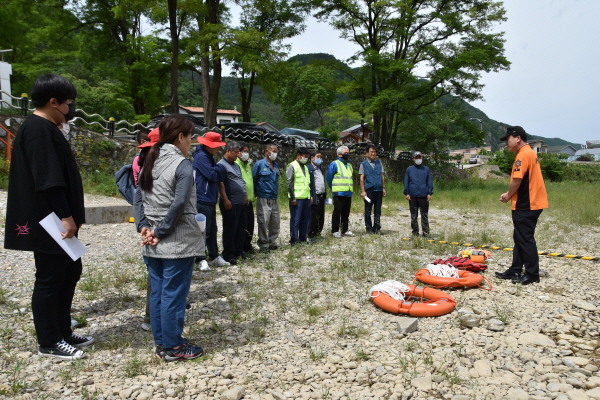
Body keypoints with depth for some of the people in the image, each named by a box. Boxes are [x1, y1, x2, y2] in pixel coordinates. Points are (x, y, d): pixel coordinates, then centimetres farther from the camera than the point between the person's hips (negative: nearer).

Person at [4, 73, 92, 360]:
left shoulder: (46, 128, 15)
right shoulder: (38, 130, -16)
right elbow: (48, 179, -23)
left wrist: (68, 216, 19)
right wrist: (65, 216, -23)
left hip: (57, 220, 11)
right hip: (48, 222, -11)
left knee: (69, 272, 16)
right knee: (49, 279, 0)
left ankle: (63, 333, 28)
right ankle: (49, 343, 14)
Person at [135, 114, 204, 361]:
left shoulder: (150, 162, 10)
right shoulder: (182, 165, -13)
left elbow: (138, 198, 7)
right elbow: (179, 205, -20)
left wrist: (144, 227, 1)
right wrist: (161, 231, -12)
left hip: (153, 244, 8)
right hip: (178, 242, -7)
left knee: (157, 292, 14)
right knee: (174, 294, 2)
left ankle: (161, 343, 26)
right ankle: (173, 347, 13)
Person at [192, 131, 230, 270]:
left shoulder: (209, 157, 17)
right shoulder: (201, 156, -14)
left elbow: (215, 175, 20)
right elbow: (213, 175, -19)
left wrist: (215, 171, 1)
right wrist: (217, 170, 0)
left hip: (210, 200, 10)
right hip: (202, 200, -10)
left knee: (212, 230, 15)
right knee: (203, 231, -4)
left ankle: (214, 257, 23)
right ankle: (201, 259, 4)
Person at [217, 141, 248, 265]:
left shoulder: (236, 165, 19)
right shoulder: (221, 165, -9)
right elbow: (220, 184, -16)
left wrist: (245, 196, 20)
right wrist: (225, 200, -21)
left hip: (242, 202, 9)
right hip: (231, 203, -9)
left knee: (241, 228, 13)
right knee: (230, 230, -2)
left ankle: (239, 251, 24)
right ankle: (228, 255, 6)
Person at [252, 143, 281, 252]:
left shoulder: (276, 165, 13)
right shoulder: (260, 164, -6)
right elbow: (253, 180, -4)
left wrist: (276, 192, 16)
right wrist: (257, 192, -2)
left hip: (275, 199, 6)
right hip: (264, 199, -6)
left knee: (275, 222, 10)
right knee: (264, 222, -5)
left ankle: (272, 241, 24)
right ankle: (263, 244, 6)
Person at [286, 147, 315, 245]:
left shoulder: (305, 167, 20)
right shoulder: (292, 166, -4)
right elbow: (290, 183, -10)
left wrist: (311, 196, 16)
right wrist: (292, 198, -14)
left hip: (306, 198, 8)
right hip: (297, 198, -8)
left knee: (305, 219, 10)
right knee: (295, 220, -3)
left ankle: (303, 239, 20)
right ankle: (294, 240, 4)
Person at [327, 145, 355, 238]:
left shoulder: (349, 165, 19)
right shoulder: (334, 164, -4)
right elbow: (329, 178, -3)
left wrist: (350, 189, 17)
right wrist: (334, 188, 5)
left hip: (348, 193, 7)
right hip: (339, 193, -7)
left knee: (346, 213, 10)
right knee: (337, 212, -4)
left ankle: (345, 230, 18)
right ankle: (335, 231, 2)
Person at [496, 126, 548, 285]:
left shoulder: (523, 154, -15)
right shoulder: (528, 153, 17)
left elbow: (517, 180, -21)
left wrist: (508, 196, -4)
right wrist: (510, 194, 8)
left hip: (526, 205, -10)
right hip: (529, 203, 10)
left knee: (525, 239, -2)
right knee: (520, 238, 13)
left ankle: (532, 274, 5)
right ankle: (515, 270, 20)